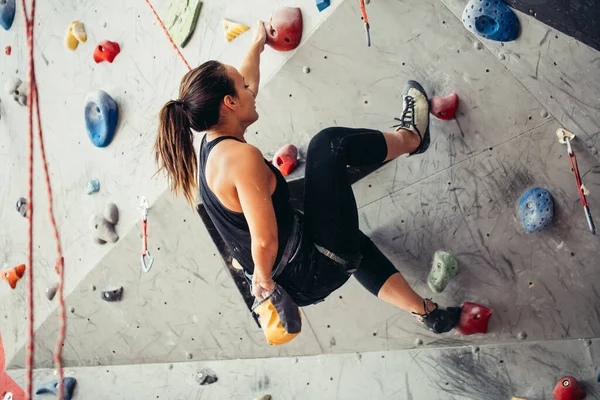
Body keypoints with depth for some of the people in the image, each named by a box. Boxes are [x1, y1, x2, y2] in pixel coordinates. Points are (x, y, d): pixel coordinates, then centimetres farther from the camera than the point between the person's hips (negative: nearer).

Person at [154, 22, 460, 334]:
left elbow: (244, 84, 25)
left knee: (351, 239, 38)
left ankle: (427, 312, 42)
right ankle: (411, 138, 26)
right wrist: (263, 278, -8)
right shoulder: (240, 156, -22)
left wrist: (257, 44, 39)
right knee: (329, 144, -1)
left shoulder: (211, 145, 6)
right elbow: (265, 241, -28)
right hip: (317, 269, -9)